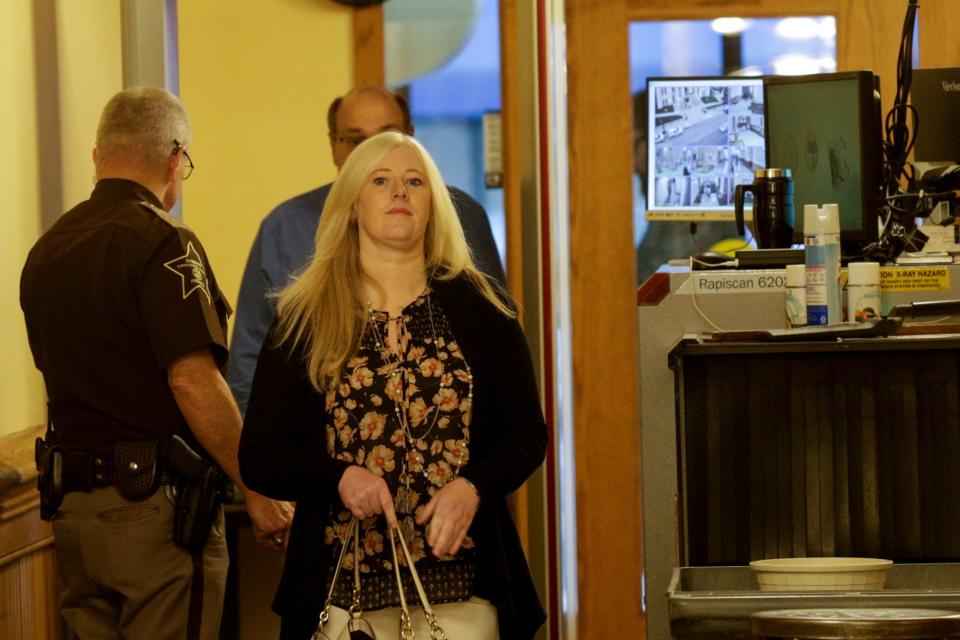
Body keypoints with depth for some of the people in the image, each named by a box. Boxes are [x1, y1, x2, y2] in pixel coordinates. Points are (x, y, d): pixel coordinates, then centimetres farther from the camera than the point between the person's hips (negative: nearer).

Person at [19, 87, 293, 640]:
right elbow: (193, 381, -19)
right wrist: (258, 492, -13)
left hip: (71, 505, 8)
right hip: (154, 501, -8)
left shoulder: (46, 251, 11)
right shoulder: (163, 243, -13)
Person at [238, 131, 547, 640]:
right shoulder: (304, 319, 6)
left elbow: (527, 434, 7)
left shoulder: (478, 307, 8)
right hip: (342, 585, 0)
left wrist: (471, 487, -12)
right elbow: (258, 458, 3)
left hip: (460, 579, 1)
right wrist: (340, 477, -15)